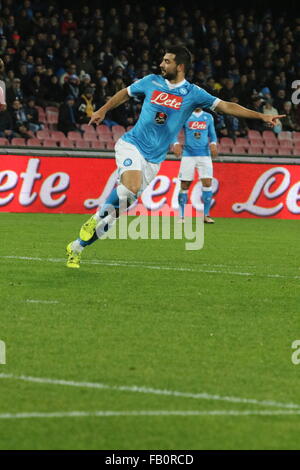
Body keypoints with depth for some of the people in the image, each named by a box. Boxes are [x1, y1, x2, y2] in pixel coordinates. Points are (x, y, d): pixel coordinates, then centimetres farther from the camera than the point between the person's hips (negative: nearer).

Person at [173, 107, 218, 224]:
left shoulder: (208, 117, 11)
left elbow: (212, 134, 17)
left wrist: (213, 144, -4)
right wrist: (176, 144, -17)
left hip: (204, 155, 2)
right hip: (188, 155, -2)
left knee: (207, 183, -10)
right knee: (184, 185, -2)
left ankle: (206, 215, -3)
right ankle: (181, 216, 6)